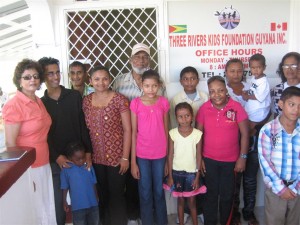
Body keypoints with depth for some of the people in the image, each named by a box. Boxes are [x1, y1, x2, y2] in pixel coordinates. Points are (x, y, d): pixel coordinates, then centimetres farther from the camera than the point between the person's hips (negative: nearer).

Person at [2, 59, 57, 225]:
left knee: (48, 206, 17)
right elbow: (10, 144, -16)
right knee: (33, 208, 8)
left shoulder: (39, 101, 7)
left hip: (44, 163, 7)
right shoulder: (14, 105, -16)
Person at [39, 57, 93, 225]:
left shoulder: (75, 96, 3)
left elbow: (84, 125, 0)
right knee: (57, 199, 7)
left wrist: (88, 152, -7)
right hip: (54, 160, 0)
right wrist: (56, 156, -10)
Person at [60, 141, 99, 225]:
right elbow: (65, 188, -4)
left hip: (93, 203, 3)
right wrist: (65, 202, 0)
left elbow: (94, 184, 5)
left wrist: (97, 198, 11)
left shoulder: (89, 166, -4)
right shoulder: (66, 170, -12)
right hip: (78, 205, -3)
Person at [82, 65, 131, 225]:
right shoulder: (86, 101, 4)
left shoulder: (119, 100, -9)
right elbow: (86, 129, 9)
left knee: (116, 194, 7)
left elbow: (127, 130, -9)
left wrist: (125, 157, -11)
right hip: (96, 157, 4)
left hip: (116, 156, -4)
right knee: (102, 194, 17)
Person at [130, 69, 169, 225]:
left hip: (160, 154, 1)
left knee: (159, 192, 14)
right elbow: (133, 133, -4)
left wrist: (168, 158, 5)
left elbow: (166, 130, 4)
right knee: (145, 194, 9)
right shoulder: (136, 103, -7)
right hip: (142, 154, -1)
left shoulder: (163, 102, -2)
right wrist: (133, 161, -5)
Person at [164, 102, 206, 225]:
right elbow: (170, 155, -3)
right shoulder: (172, 133, -9)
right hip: (177, 172, 1)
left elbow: (199, 156, -4)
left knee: (192, 201, 11)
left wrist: (197, 176, -4)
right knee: (180, 200, 15)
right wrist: (170, 176, -2)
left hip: (192, 172, -1)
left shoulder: (197, 134, -10)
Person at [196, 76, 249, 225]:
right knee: (211, 194, 13)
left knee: (227, 195, 13)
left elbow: (244, 134, -6)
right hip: (209, 160, 1)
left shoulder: (236, 107, -11)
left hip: (230, 160, 0)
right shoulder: (204, 108, -6)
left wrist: (242, 157, -7)